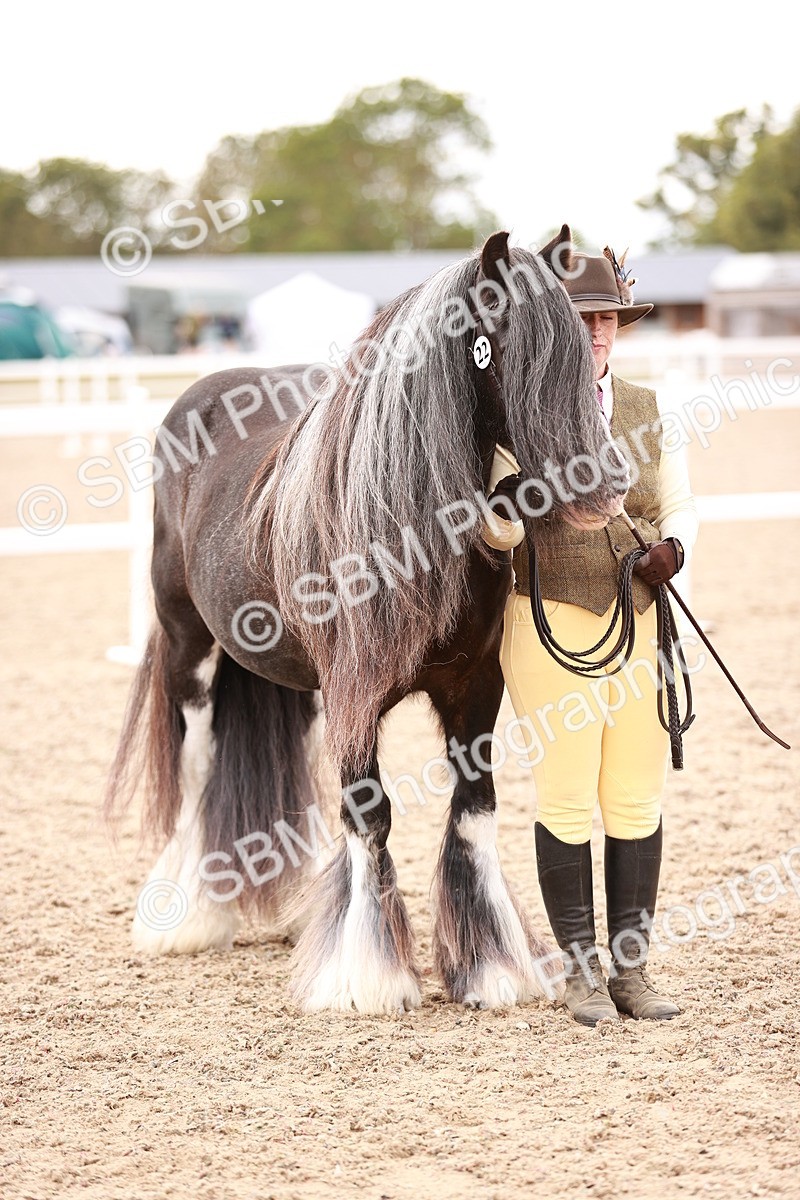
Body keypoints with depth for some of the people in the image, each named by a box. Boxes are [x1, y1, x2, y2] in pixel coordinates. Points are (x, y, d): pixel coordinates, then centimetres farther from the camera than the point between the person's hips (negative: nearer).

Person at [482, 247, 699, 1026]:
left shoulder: (649, 411, 7)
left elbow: (680, 506, 14)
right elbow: (498, 537, -6)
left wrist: (673, 548, -8)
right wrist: (506, 503, -29)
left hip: (642, 626, 4)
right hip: (553, 629, -3)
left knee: (637, 800, 5)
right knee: (567, 801, 0)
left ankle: (631, 968, 15)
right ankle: (581, 970, 11)